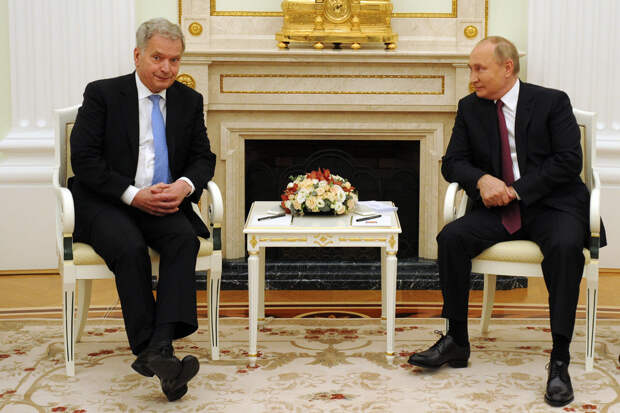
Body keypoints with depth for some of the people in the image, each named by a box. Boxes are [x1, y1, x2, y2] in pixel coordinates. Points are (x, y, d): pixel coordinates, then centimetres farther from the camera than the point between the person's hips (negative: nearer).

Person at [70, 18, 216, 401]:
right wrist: (133, 194, -18)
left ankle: (160, 346, -40)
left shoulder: (190, 101, 12)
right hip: (107, 203, -3)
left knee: (185, 238, -29)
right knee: (131, 248, -33)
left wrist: (185, 185, -13)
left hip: (166, 202, 3)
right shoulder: (102, 94, 0)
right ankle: (149, 351, -32)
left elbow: (204, 157, 11)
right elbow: (84, 158, -7)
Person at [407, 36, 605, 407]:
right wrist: (481, 179, -16)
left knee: (565, 245, -35)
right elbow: (453, 163, 7)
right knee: (452, 237, -24)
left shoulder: (552, 102, -3)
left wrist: (518, 190, -17)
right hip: (497, 209, 4)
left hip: (550, 204, -3)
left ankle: (560, 362, -31)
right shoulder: (470, 108, 9)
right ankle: (456, 342, -12)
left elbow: (569, 161, -10)